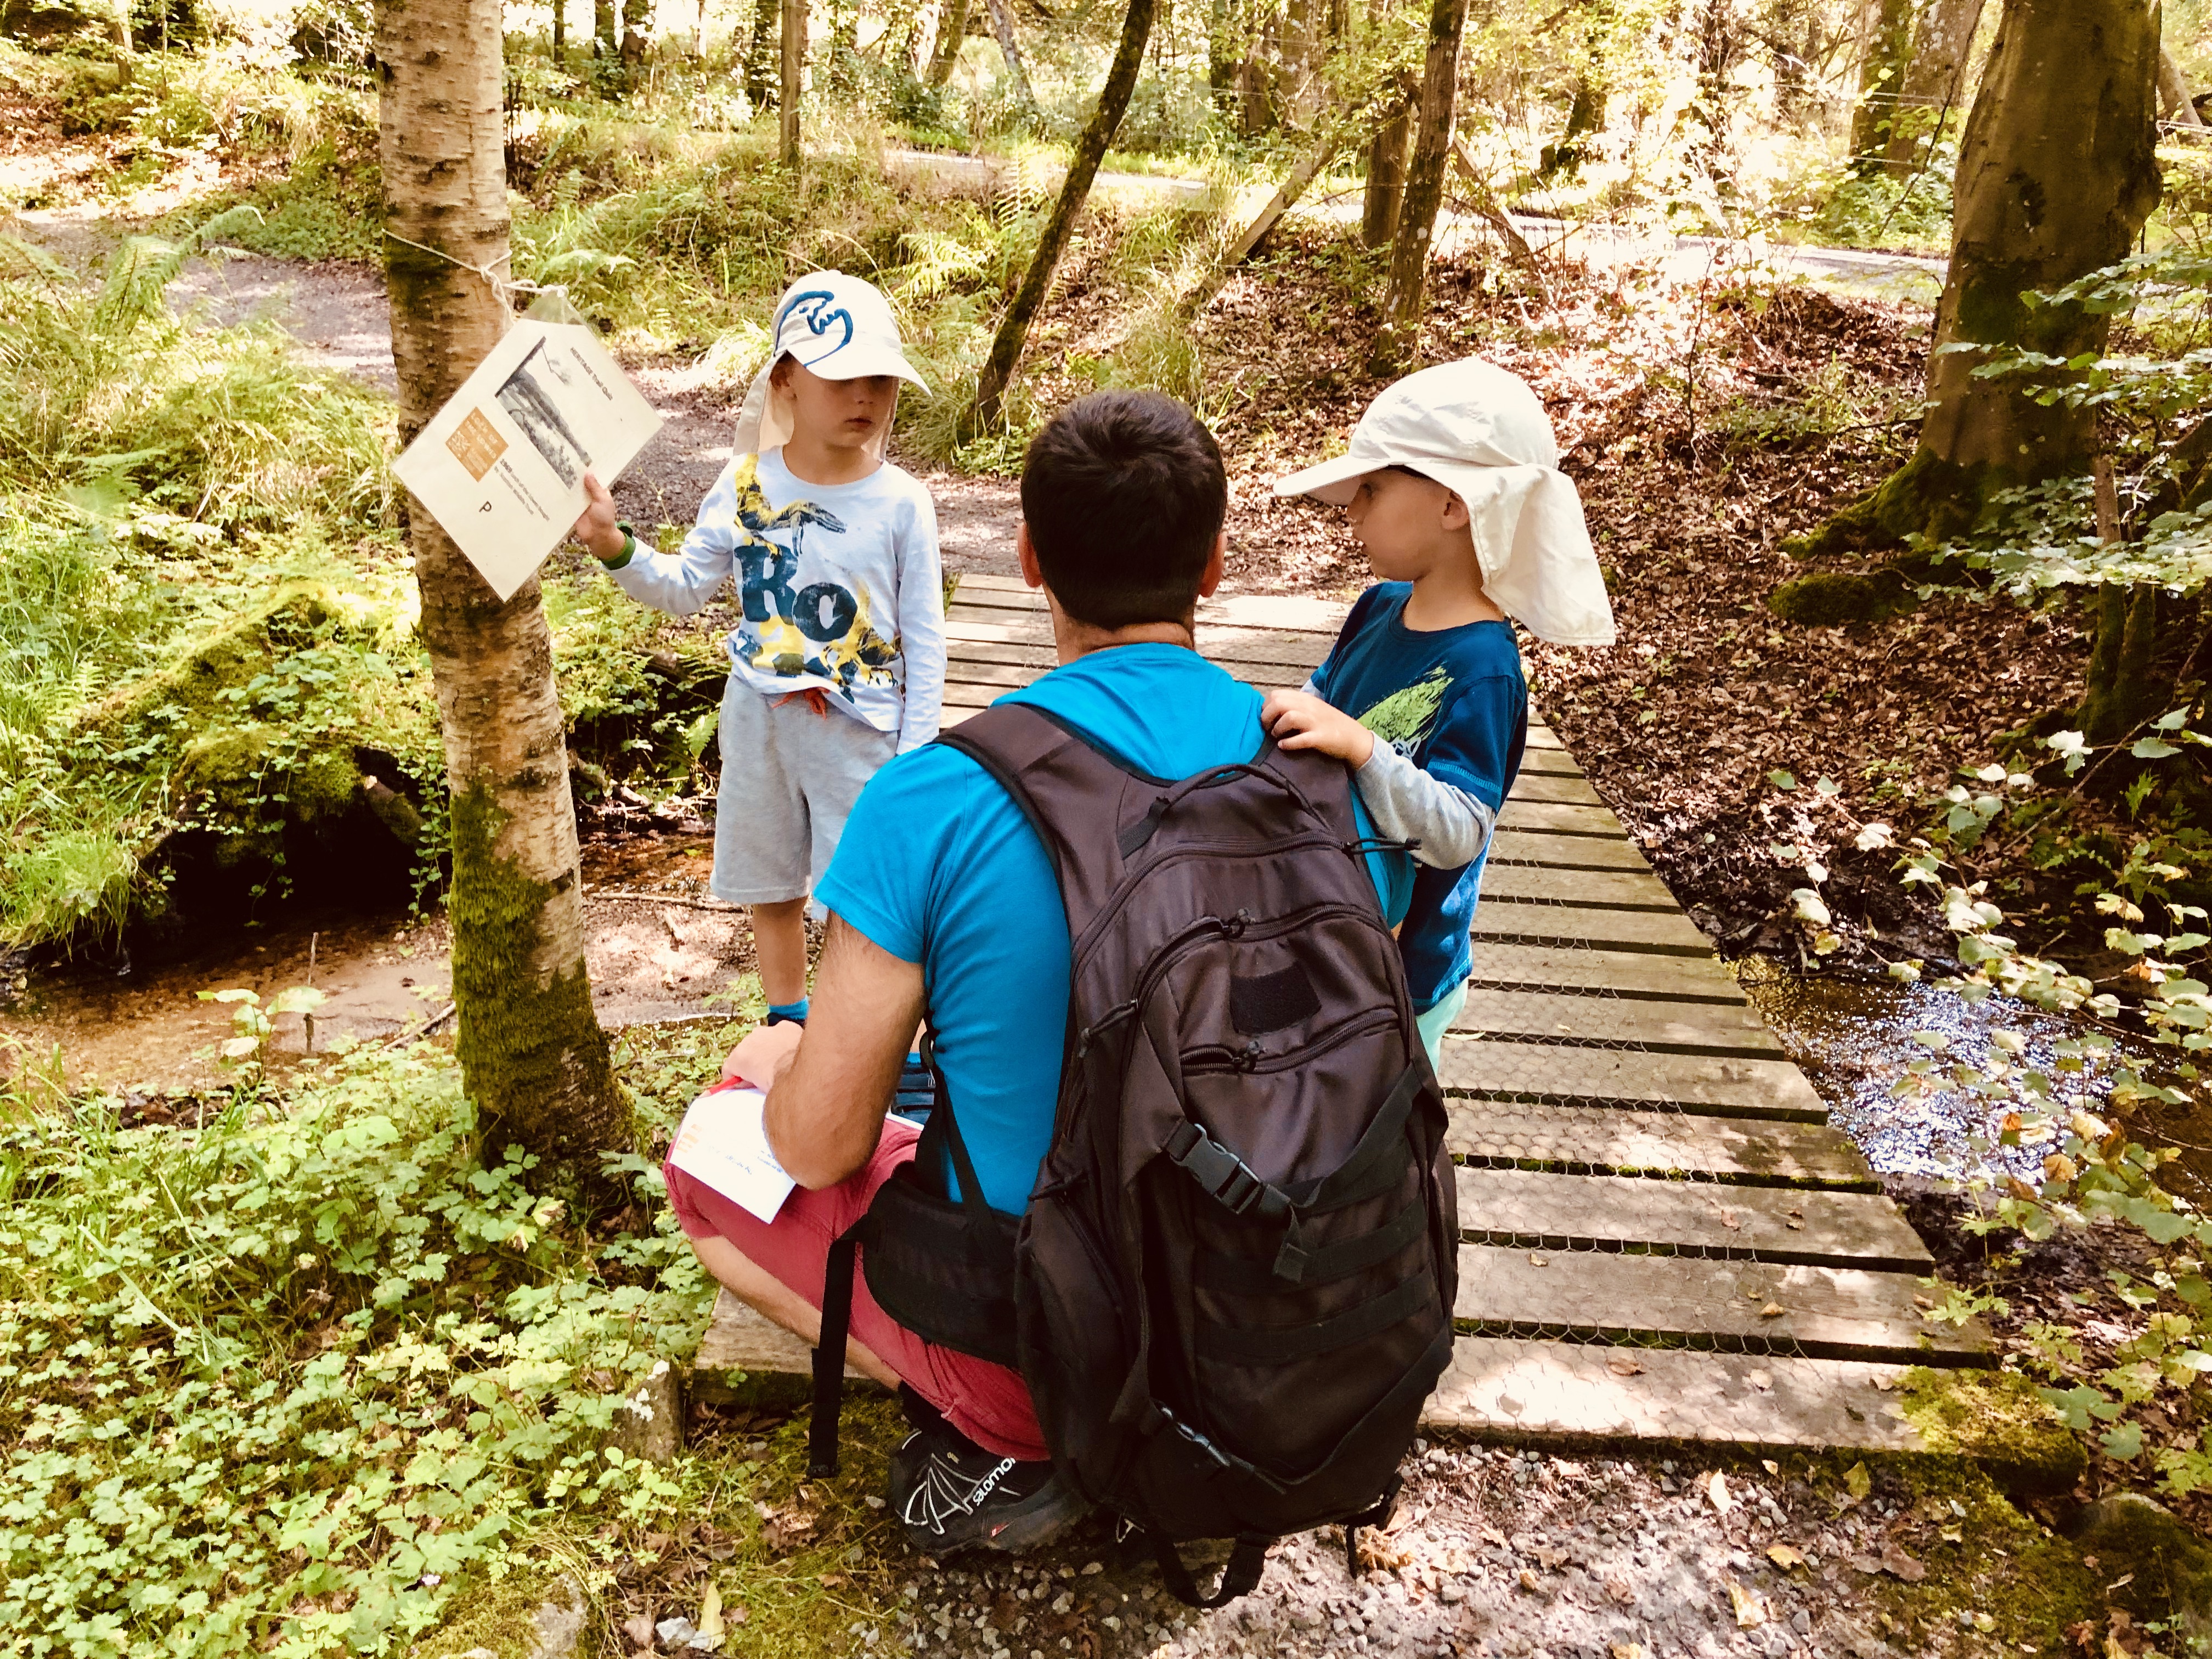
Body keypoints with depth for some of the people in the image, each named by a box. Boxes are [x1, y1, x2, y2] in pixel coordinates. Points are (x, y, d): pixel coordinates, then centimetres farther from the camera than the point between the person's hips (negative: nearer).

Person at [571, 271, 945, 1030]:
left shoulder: (901, 502, -11)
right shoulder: (747, 482, -4)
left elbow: (924, 642, -6)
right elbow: (686, 586, 6)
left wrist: (915, 759, -7)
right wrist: (615, 548, -12)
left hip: (856, 729, -3)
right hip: (758, 717, 4)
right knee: (768, 883, 17)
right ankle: (786, 1025, 37)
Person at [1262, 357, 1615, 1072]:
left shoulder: (1481, 670, -26)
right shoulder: (1379, 609, -1)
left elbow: (1458, 832, -32)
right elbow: (1321, 696, 14)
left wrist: (1360, 747, -43)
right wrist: (1274, 720, -6)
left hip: (1400, 977, -8)